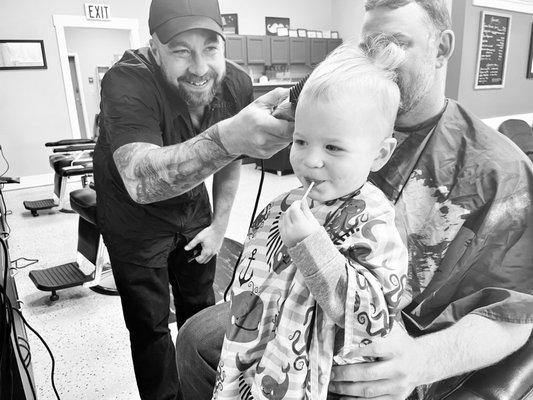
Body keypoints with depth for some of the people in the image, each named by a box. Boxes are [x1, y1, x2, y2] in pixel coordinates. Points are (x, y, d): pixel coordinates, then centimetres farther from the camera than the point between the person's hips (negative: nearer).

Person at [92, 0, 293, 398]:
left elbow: (229, 160, 0)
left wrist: (219, 225, -2)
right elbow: (140, 182, -49)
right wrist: (227, 137, -63)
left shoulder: (237, 84, -16)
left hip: (193, 208, 4)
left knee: (201, 309, 13)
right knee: (150, 325, 2)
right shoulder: (126, 82, -32)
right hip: (135, 217, -4)